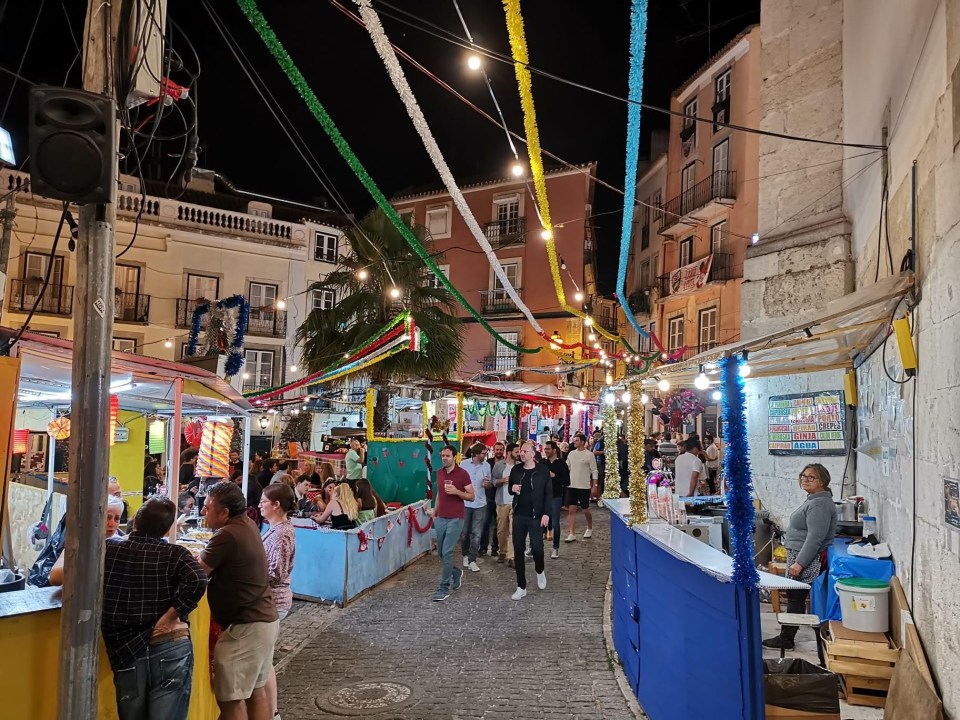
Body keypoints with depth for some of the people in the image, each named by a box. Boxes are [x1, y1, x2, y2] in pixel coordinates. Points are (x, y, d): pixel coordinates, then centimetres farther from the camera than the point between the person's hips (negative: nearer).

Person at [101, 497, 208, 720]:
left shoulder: (108, 549, 4)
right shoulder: (175, 553, -2)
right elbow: (197, 582, -20)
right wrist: (169, 616, -11)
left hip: (126, 652, 3)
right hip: (170, 649, -2)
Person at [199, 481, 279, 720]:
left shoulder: (227, 536, -22)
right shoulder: (248, 524, 7)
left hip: (245, 626, -10)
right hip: (265, 619, 10)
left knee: (231, 698, -1)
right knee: (256, 689, 19)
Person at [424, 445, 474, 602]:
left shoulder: (462, 474, -9)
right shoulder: (439, 473, 9)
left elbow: (471, 496, -5)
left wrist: (456, 491, -20)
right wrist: (434, 512, 18)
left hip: (455, 519, -6)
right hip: (441, 518, 6)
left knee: (447, 553, -9)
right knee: (441, 553, 12)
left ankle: (444, 589, -1)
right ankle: (456, 573, 38)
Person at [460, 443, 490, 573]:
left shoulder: (486, 466, 1)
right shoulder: (464, 464, -6)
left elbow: (489, 483, 10)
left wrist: (487, 484, -12)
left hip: (480, 504, 1)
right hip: (465, 503, -1)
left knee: (476, 534, -2)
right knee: (464, 532, 11)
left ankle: (472, 560, 5)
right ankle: (465, 555, 31)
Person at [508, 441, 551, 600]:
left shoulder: (543, 470, -6)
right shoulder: (515, 470, 4)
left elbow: (548, 494, -5)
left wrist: (546, 513, -12)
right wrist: (512, 489, -7)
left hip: (536, 516, -4)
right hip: (519, 515, 4)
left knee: (537, 547, -4)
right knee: (518, 550, 4)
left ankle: (540, 571, 31)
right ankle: (521, 587, 15)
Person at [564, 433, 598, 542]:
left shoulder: (589, 454, -7)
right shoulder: (571, 454, 7)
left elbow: (594, 471, -6)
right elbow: (566, 468, 14)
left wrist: (594, 486, -9)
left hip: (584, 487, -4)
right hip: (571, 486, 4)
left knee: (585, 510, 6)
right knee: (571, 509, 0)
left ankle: (590, 528, 32)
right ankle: (572, 534, 3)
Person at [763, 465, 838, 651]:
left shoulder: (819, 505, -19)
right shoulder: (813, 500, 14)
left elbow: (815, 538, -25)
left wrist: (799, 563, -25)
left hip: (806, 560, -10)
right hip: (799, 556, 10)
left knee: (795, 598, -3)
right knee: (795, 598, 12)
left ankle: (786, 639, 5)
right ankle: (786, 636, 19)